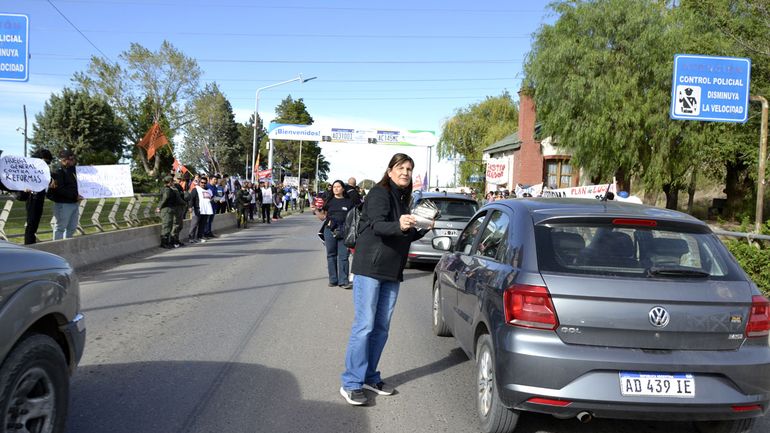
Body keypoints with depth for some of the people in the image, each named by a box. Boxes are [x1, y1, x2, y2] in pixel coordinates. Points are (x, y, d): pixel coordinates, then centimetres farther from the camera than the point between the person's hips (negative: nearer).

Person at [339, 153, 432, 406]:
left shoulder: (402, 198, 17)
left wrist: (424, 230, 7)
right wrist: (399, 225, -43)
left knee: (381, 327, 11)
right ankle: (351, 384, -1)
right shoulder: (379, 193, -9)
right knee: (364, 326, -7)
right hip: (370, 268, -8)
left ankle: (369, 377, 22)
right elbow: (377, 225, -25)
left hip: (392, 271, 8)